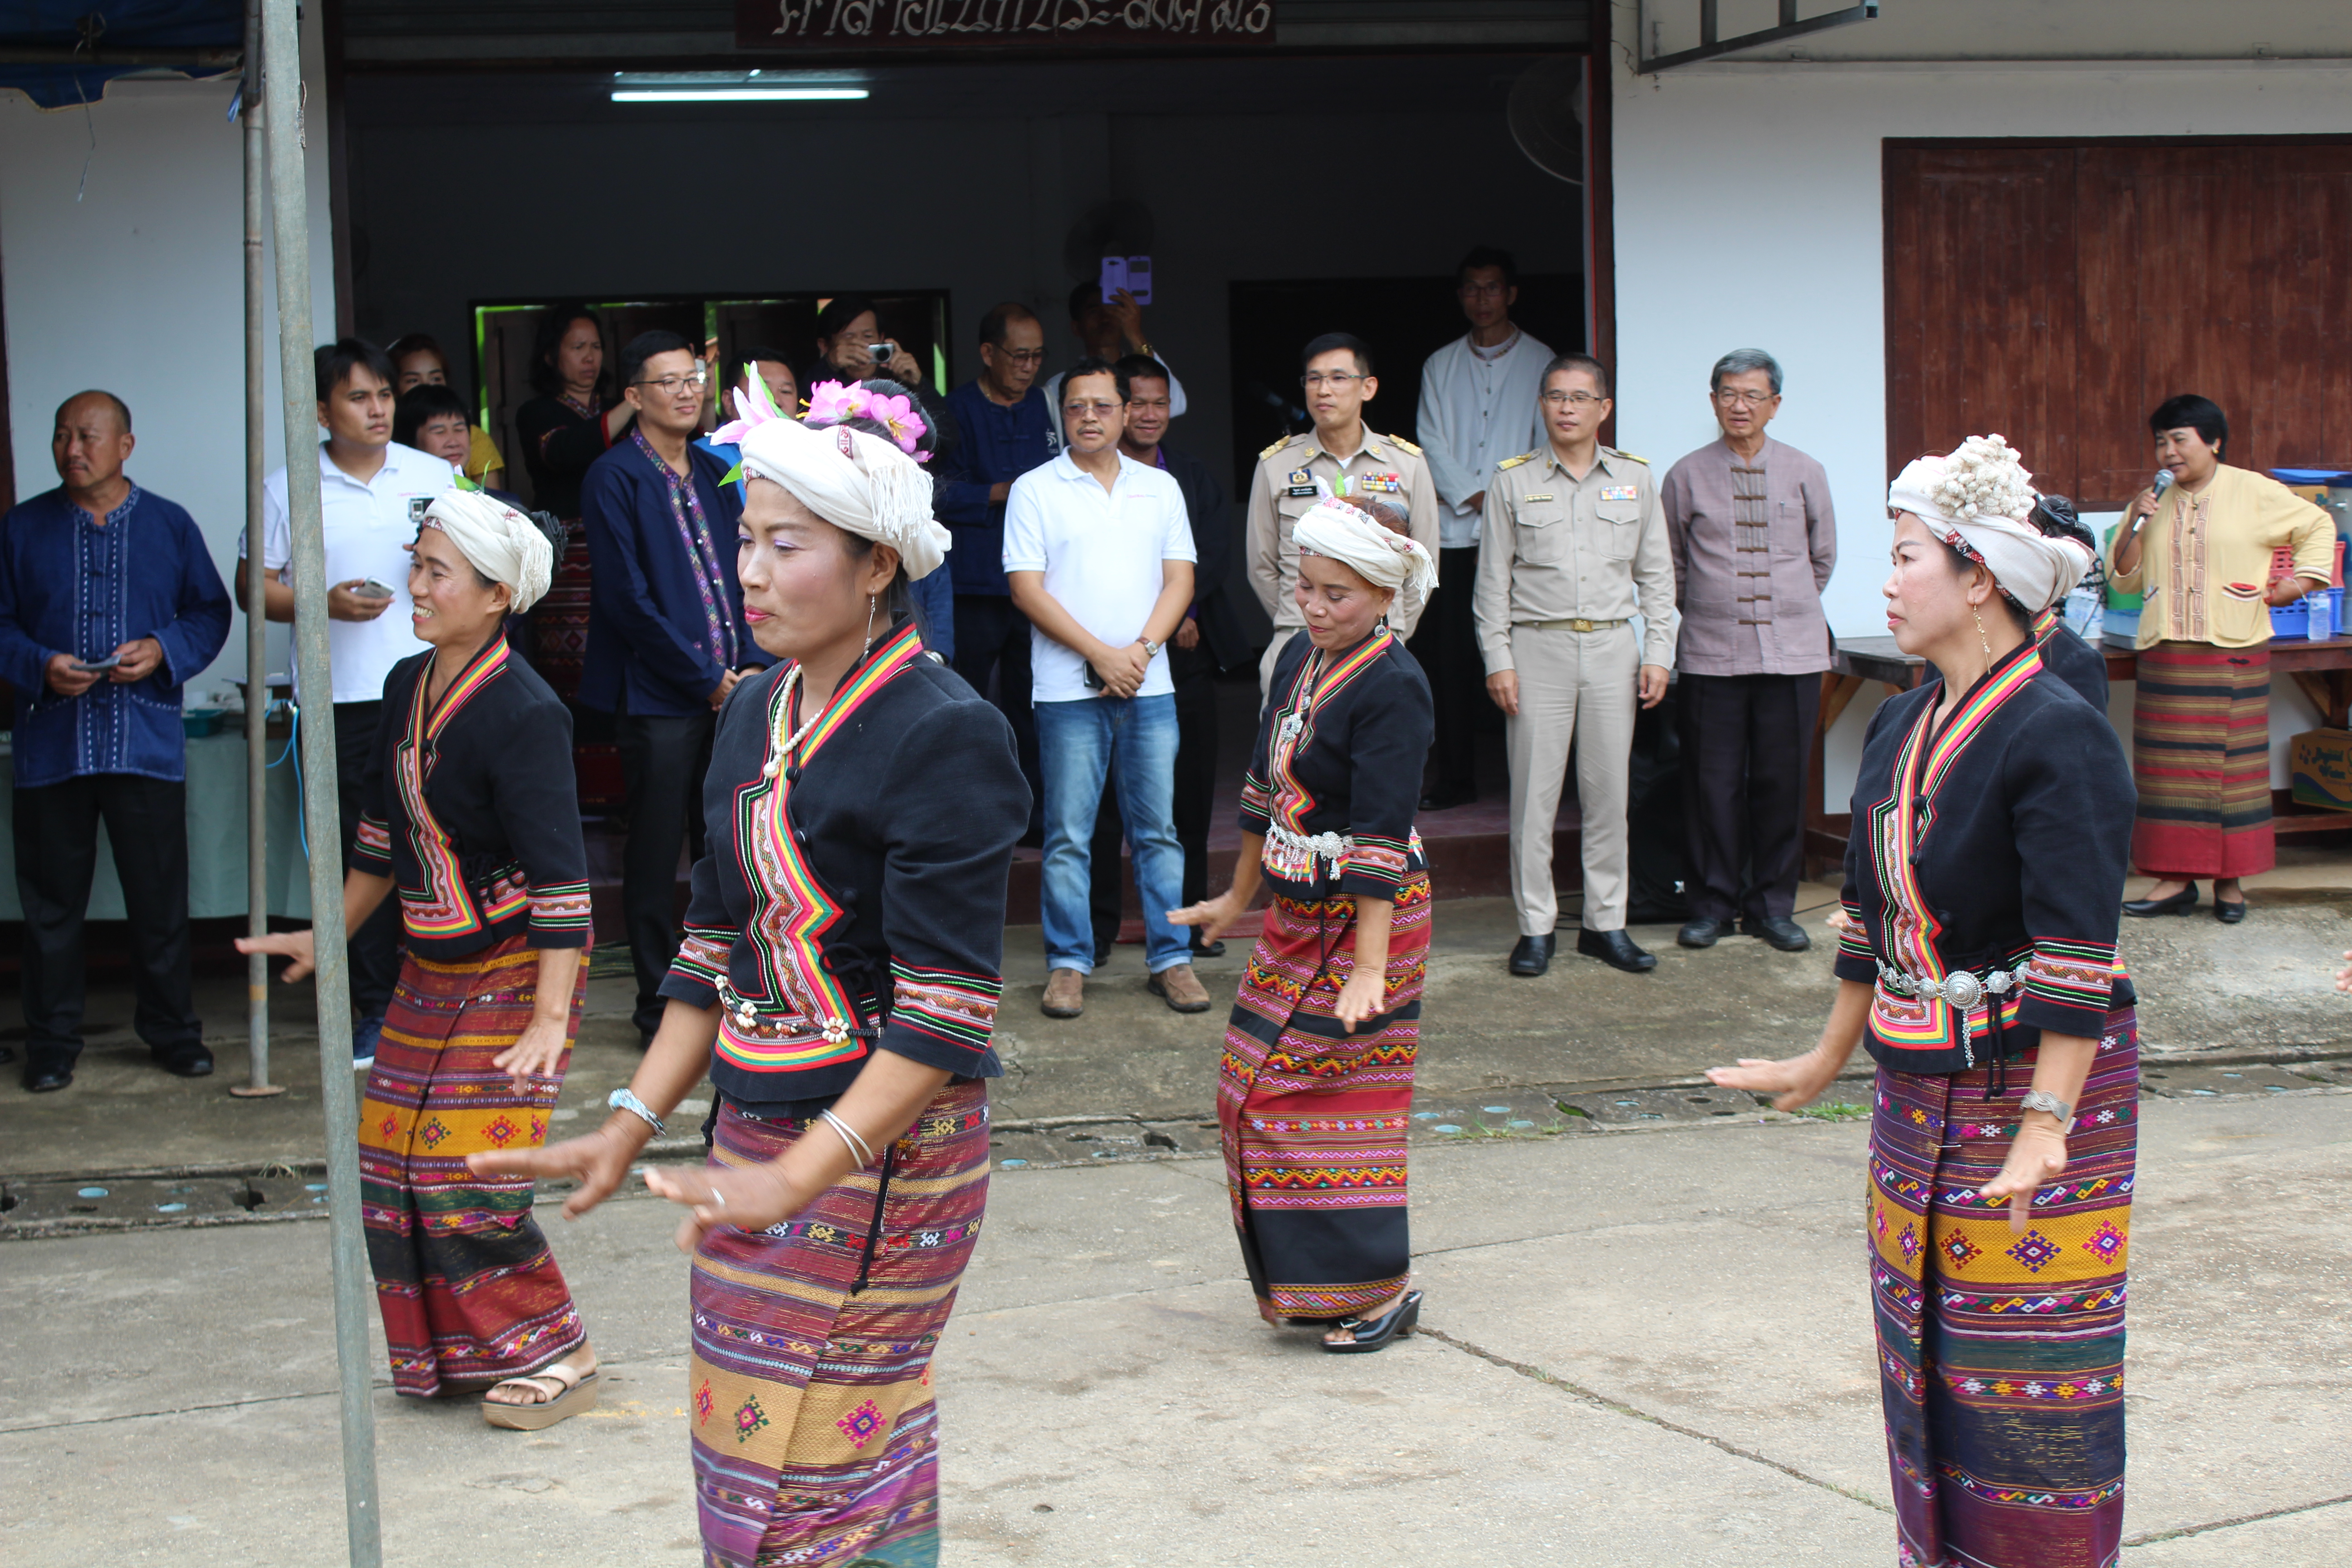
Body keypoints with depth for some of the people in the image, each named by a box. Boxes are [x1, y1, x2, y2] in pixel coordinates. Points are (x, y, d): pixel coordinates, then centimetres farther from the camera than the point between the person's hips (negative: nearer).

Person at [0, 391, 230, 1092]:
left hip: (147, 743, 0)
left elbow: (211, 612, 8)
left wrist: (163, 652, -10)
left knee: (160, 897, 3)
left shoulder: (170, 526, 7)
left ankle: (172, 1031, 17)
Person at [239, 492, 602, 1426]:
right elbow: (383, 834, 18)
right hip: (430, 969, 8)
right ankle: (453, 1353, 23)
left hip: (513, 971, -8)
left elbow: (560, 882, -22)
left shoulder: (523, 715, -21)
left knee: (470, 1172, -10)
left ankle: (556, 1358, 6)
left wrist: (550, 1016, -26)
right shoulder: (409, 687, 5)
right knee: (395, 1160, 8)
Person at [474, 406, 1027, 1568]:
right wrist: (632, 1122, 9)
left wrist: (799, 1175, -25)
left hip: (881, 1138, -8)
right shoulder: (757, 712, 10)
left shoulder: (943, 734, -16)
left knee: (820, 1470, -4)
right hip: (756, 1125, 8)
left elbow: (947, 1013, -20)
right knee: (736, 1443, 13)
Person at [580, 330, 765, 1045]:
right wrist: (705, 678, -12)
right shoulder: (614, 478, -7)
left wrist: (752, 665, 0)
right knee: (656, 857, 1)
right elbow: (628, 598, -13)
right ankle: (660, 1006, 10)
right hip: (657, 697, -6)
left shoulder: (716, 474, 14)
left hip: (729, 689, 6)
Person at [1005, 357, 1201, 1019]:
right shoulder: (1035, 490, 2)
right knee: (1068, 835, 0)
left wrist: (1140, 650, -8)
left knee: (1158, 828, 5)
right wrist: (1100, 655, -11)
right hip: (1069, 690, -2)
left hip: (1149, 688, 3)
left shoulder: (1160, 488, 12)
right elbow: (1027, 589, -5)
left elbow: (1179, 579, 7)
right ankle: (1068, 965, 8)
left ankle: (1171, 959, 10)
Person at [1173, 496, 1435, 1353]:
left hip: (1363, 919, -9)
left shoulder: (1392, 688, -19)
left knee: (1338, 1098, -5)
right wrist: (1239, 897, 26)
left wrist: (1371, 964, -26)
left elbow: (1382, 837, -24)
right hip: (1296, 913, 9)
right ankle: (1310, 1279, 24)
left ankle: (1384, 1286, 8)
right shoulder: (1300, 657, 6)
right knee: (1252, 1085, 11)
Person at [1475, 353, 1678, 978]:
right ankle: (1536, 927, 5)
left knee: (1609, 790, 4)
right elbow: (1493, 576, 3)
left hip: (1613, 648, 2)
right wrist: (1497, 659, -4)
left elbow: (1656, 574, 11)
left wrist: (1658, 652, 4)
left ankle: (1605, 922, 13)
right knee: (1535, 791, -2)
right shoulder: (1513, 480, 3)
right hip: (1538, 648, -2)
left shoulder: (1635, 478, 9)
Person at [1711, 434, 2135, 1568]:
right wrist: (1829, 1060, 25)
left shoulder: (2058, 739, -17)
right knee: (1924, 1341, 14)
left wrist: (2045, 1126, -28)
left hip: (2036, 1079, -8)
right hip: (1919, 1086, 8)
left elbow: (2077, 957, -23)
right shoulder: (1903, 727, 8)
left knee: (2033, 1355, 0)